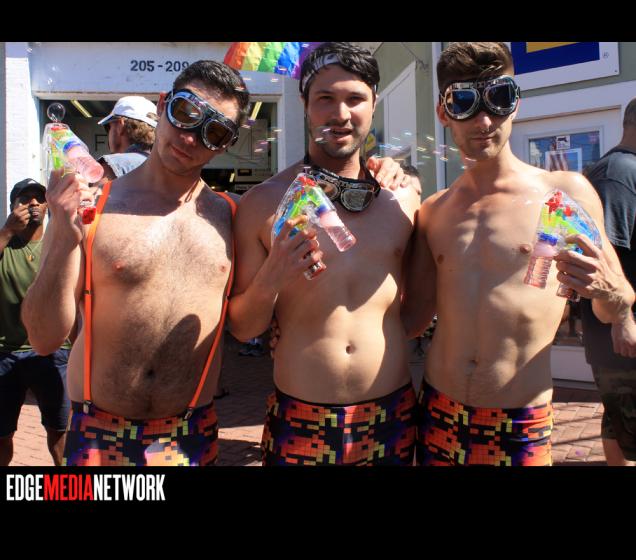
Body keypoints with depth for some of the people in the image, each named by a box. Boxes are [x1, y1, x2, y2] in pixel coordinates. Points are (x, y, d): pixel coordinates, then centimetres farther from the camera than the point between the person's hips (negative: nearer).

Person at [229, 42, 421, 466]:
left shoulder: (403, 196, 1)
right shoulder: (264, 202, -5)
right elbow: (242, 329, -1)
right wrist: (270, 280, -21)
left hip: (392, 417, 3)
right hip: (299, 422, -2)